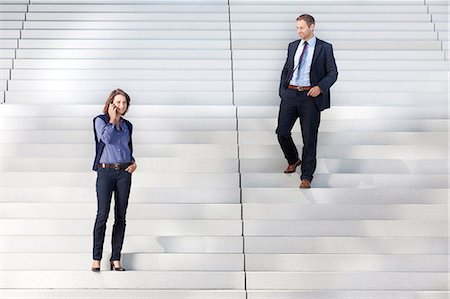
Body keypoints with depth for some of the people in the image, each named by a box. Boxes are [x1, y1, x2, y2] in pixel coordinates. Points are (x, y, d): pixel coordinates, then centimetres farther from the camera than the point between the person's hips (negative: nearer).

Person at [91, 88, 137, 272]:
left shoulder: (127, 125, 14)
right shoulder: (100, 120, 0)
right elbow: (106, 138, -18)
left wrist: (133, 163, 7)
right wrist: (112, 119, -8)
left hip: (124, 172, 4)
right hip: (105, 172, -4)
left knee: (121, 217, 2)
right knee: (102, 215, -10)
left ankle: (116, 260, 6)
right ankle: (96, 259, -4)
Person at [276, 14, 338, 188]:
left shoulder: (324, 48, 1)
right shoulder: (293, 46, 14)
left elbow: (333, 73, -1)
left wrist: (320, 87, -17)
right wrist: (282, 91, 9)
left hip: (310, 96, -4)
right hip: (290, 94, 4)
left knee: (309, 137, -2)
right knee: (282, 131, 2)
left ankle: (306, 177, 5)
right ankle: (293, 161, 30)